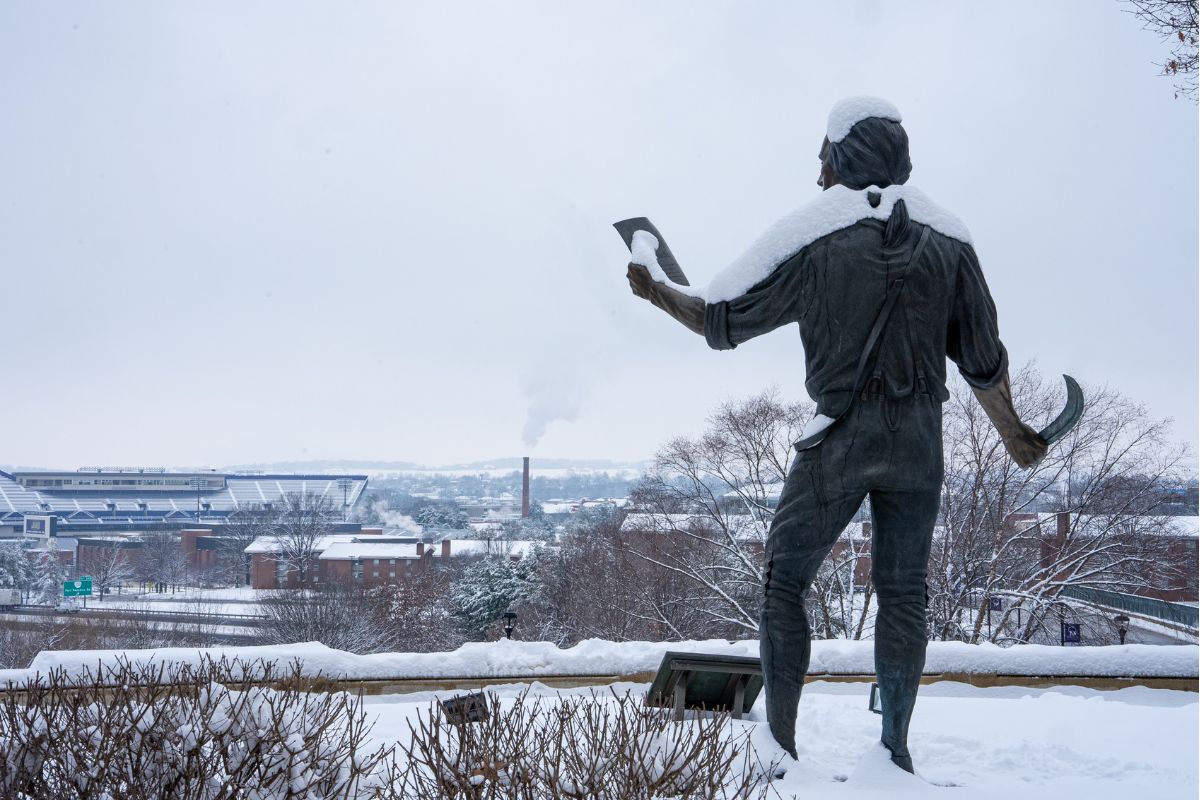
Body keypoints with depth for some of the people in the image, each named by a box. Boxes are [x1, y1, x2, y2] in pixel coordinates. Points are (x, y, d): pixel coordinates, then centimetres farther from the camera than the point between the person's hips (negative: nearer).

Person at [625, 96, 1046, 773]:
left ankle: (780, 744, 6)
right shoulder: (948, 236, 2)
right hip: (920, 440, 4)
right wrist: (1014, 433, 21)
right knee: (903, 591, 12)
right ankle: (896, 750, 15)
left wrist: (654, 286, 15)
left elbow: (720, 320, -2)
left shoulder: (810, 236, -9)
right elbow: (983, 359, 6)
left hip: (838, 439, -3)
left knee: (784, 583, 8)